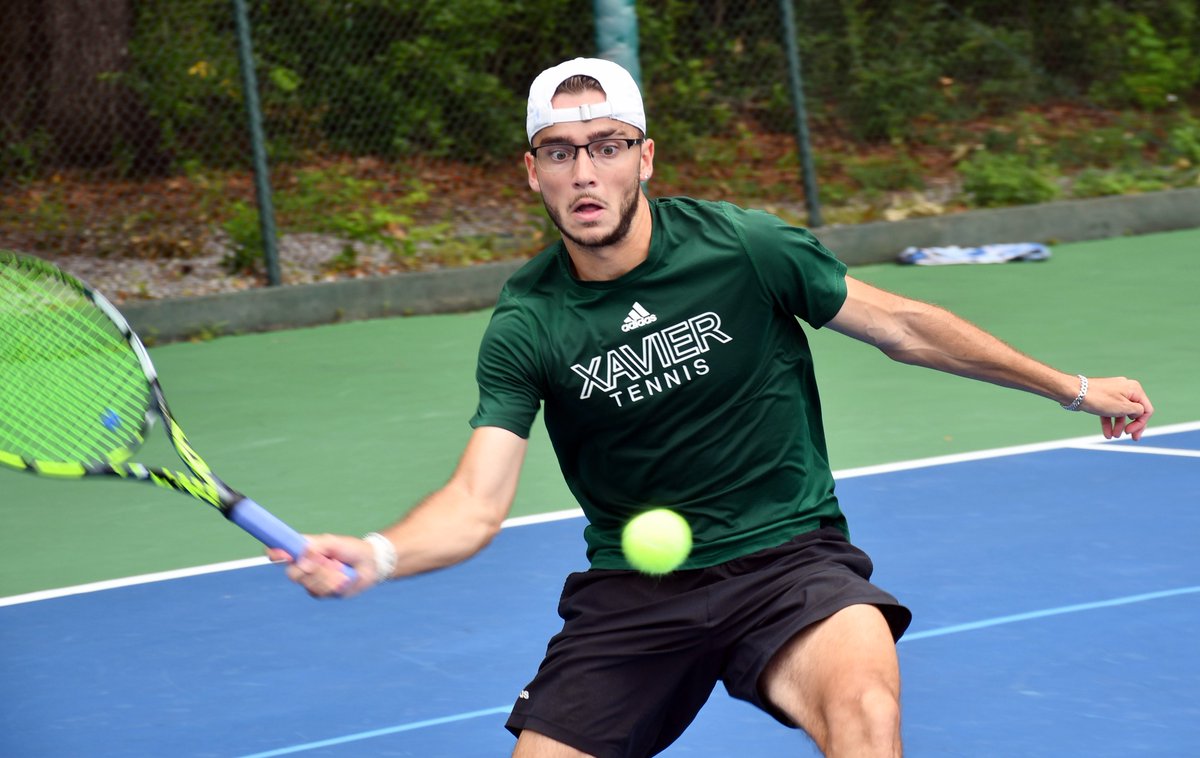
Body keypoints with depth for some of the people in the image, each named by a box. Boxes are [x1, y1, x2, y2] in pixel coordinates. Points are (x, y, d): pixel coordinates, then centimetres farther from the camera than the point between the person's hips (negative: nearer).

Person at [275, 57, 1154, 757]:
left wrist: (1074, 389, 9)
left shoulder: (740, 247, -10)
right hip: (630, 591, 3)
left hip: (785, 556, -2)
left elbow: (902, 325, 2)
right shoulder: (525, 326, -7)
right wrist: (376, 554, -35)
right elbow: (477, 503, -14)